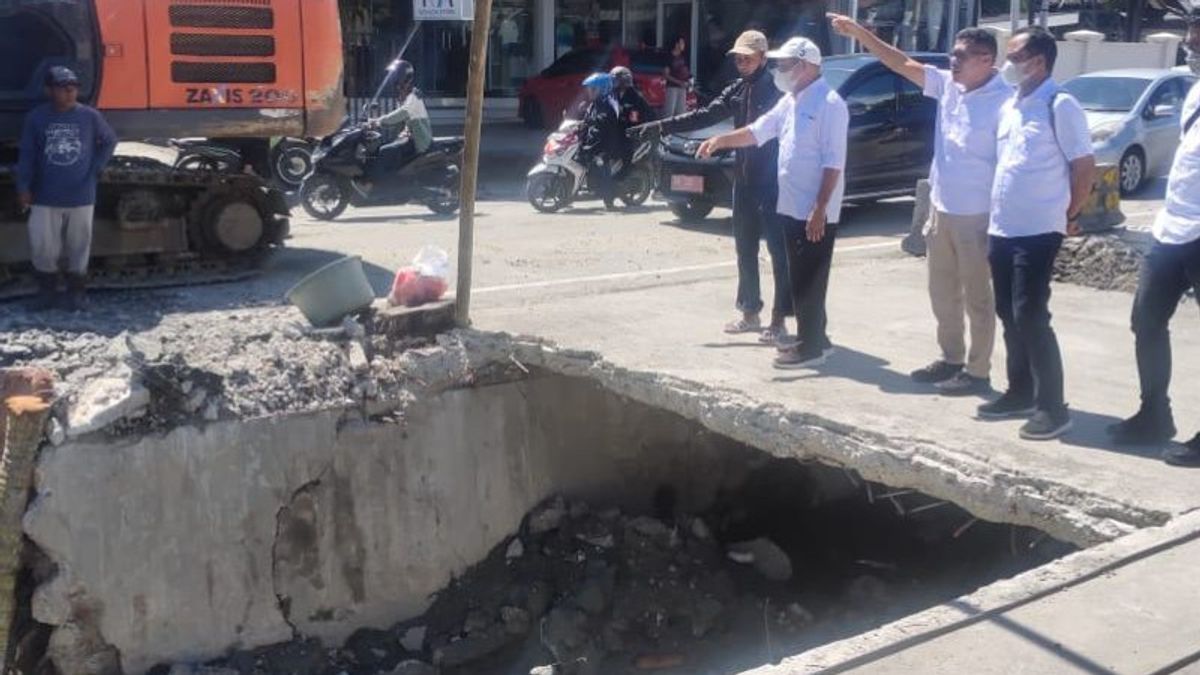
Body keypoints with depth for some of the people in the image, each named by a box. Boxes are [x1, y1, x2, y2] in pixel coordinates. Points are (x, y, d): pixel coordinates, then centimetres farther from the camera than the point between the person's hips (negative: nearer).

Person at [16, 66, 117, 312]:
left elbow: (109, 141, 10)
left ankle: (77, 291, 23)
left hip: (81, 196, 0)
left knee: (79, 246, 9)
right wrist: (23, 186, -2)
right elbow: (27, 154, 1)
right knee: (41, 246, 4)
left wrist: (96, 168, 3)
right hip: (45, 197, 0)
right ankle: (47, 288, 23)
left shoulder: (90, 116, -5)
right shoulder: (36, 117, -5)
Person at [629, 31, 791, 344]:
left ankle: (779, 320, 3)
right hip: (744, 181, 8)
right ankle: (750, 313, 24)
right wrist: (660, 126, 6)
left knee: (779, 252, -2)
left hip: (773, 183, -8)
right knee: (745, 250, 13)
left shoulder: (776, 90, -11)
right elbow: (704, 116, 12)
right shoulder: (738, 90, 11)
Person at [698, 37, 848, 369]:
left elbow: (834, 163, -20)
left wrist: (820, 210, -23)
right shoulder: (790, 102, 12)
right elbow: (757, 131, 21)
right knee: (799, 279, 14)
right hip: (792, 207, 9)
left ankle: (811, 347, 4)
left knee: (809, 281, -4)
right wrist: (721, 140, 8)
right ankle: (814, 338, 25)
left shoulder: (829, 104, -16)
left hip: (815, 212, -9)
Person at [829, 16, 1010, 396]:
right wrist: (859, 33, 4)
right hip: (941, 210, 8)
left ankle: (977, 373, 13)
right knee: (942, 292, 17)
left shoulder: (1003, 101, -17)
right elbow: (903, 64, 9)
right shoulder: (948, 86, 5)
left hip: (976, 216, -8)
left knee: (977, 297, 3)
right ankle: (951, 359, 32)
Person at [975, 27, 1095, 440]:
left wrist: (1068, 216, -3)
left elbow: (1085, 166, -10)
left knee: (1030, 317, -8)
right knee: (1010, 316, 12)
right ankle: (1021, 393, 24)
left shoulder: (1060, 106, -10)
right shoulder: (1008, 108, 13)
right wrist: (995, 218, 14)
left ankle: (1053, 407, 1)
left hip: (1037, 232, -8)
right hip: (1001, 230, 8)